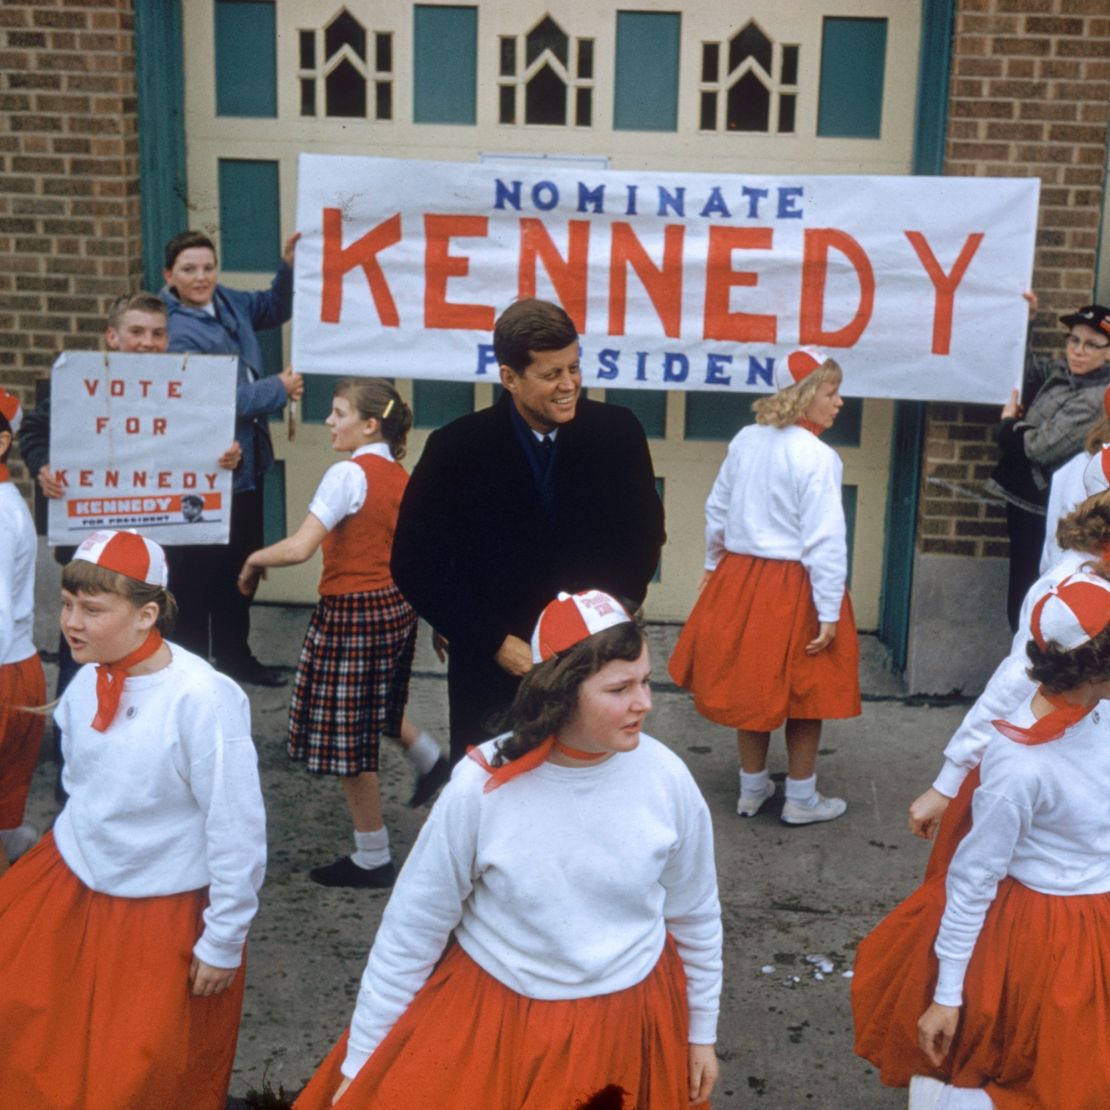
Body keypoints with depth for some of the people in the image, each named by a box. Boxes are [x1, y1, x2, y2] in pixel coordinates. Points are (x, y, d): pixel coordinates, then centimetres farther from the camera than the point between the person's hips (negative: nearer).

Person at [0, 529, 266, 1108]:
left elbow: (237, 832, -21)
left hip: (163, 910, -5)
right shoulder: (88, 680, -10)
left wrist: (224, 941, -14)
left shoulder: (202, 699, -27)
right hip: (69, 885, 5)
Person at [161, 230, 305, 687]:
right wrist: (279, 389, -14)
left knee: (242, 564, 19)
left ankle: (235, 657, 34)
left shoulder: (225, 301, 4)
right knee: (197, 577, 0)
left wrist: (289, 263, 6)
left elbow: (273, 310, 22)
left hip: (245, 464, 9)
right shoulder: (177, 333, -21)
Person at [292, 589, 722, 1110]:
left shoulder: (665, 777, -15)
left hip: (631, 1024, 2)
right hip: (490, 1018, -1)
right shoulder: (480, 788, -21)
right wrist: (362, 1062, -2)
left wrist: (701, 1032, 11)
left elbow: (696, 917, 1)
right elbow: (411, 930, -9)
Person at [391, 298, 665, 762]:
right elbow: (415, 565, -5)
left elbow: (644, 537, 8)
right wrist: (495, 642, -11)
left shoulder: (618, 432, -5)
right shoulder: (457, 448, -9)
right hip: (495, 671, -1)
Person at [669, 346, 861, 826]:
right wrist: (829, 611, -16)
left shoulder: (745, 440, 2)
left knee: (752, 684, 18)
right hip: (794, 588, -6)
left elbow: (717, 509, 11)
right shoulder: (817, 457, -18)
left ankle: (752, 790, 30)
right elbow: (825, 540, -20)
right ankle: (801, 800, 21)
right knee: (803, 693, 9)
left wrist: (713, 565, 25)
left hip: (741, 577, 7)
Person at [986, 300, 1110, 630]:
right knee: (1021, 593, 20)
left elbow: (1041, 447, -24)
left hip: (1041, 511, -9)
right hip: (1024, 498, 9)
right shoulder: (1061, 373, 5)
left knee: (1025, 602, -2)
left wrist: (1009, 422, -5)